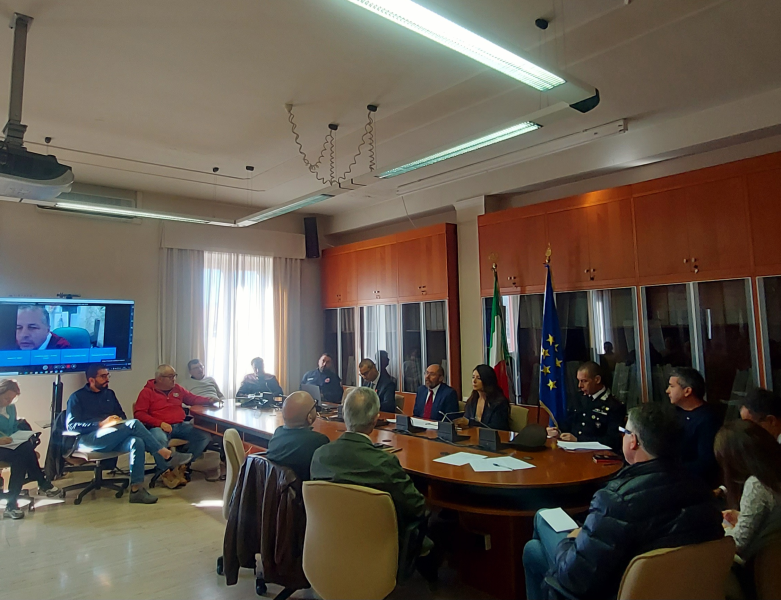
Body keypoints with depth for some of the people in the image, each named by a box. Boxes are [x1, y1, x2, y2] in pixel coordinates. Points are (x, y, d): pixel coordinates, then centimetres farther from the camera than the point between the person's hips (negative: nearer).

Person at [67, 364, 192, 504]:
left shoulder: (109, 393, 23)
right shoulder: (77, 397, 7)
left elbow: (122, 415, 25)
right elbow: (71, 425, -6)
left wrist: (120, 420, 0)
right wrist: (101, 424, -18)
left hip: (111, 440, 6)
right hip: (88, 440, -5)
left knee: (137, 442, -31)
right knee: (134, 424, -29)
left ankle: (136, 489, -32)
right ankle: (167, 456, -25)